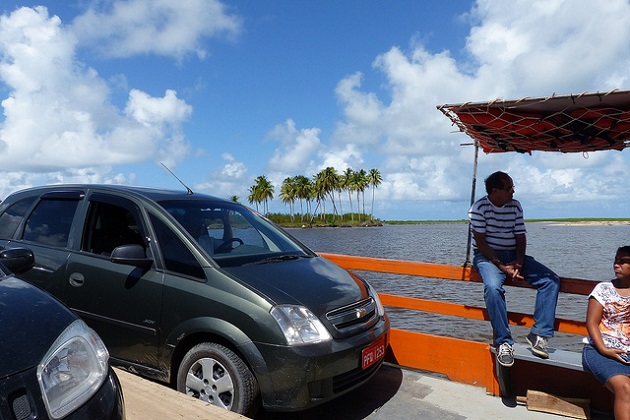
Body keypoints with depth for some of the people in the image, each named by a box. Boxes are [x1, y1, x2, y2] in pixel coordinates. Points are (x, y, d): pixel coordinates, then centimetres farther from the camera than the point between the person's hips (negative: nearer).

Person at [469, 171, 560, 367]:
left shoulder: (515, 206, 8)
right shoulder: (479, 207, -8)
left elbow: (520, 237, 7)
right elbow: (480, 241, -12)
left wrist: (519, 262, -10)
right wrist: (500, 265, -20)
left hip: (514, 255, 6)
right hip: (488, 256, -6)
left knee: (551, 279, -13)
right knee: (493, 287, -35)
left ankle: (539, 334, -13)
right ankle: (503, 342, -23)